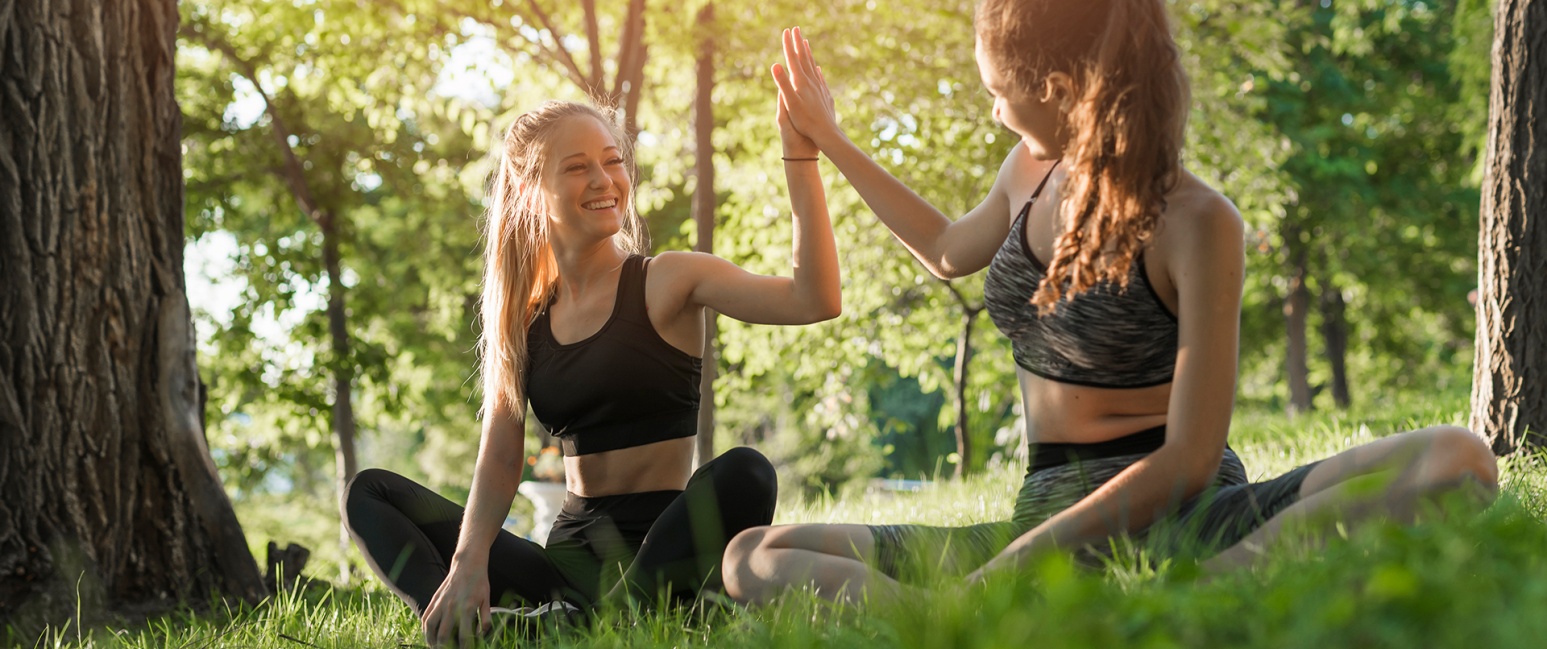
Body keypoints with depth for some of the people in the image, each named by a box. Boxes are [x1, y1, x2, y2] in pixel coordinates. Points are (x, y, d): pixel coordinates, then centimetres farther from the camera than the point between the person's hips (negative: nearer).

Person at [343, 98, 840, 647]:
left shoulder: (666, 282, -1)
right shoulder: (523, 322, 12)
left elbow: (814, 301, -15)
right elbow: (499, 461, 3)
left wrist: (799, 149, -21)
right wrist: (468, 565, -16)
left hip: (660, 550, -4)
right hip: (569, 554, 5)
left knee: (743, 474, -34)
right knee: (371, 492, 0)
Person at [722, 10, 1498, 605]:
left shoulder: (1196, 224, -12)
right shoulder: (1032, 173, 8)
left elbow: (1187, 459, -17)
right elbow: (949, 251, 33)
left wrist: (1008, 567, -23)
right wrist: (828, 140, 33)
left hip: (1182, 518, -6)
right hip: (1049, 516, 6)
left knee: (1458, 459, -33)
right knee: (753, 557, -12)